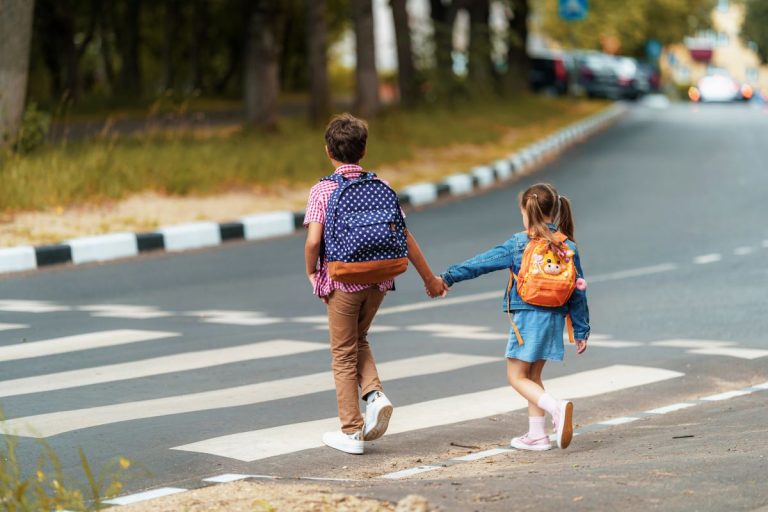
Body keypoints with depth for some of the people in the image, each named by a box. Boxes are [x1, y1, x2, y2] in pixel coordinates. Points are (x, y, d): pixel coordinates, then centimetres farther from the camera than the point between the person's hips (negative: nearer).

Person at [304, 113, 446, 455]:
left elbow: (313, 241, -20)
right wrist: (429, 278, 8)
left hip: (342, 281, -4)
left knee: (343, 354, 9)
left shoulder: (322, 190, -10)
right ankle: (375, 395, 1)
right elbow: (403, 237, 0)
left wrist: (311, 272, 0)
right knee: (359, 340, 26)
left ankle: (351, 432, 12)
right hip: (377, 280, 4)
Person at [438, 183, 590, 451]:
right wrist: (581, 331, 13)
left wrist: (449, 276, 0)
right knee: (533, 375, 17)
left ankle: (556, 408, -22)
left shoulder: (520, 244, -9)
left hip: (528, 316, -5)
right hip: (555, 319, 5)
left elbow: (483, 262, -6)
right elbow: (578, 292, 7)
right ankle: (537, 434, 16)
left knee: (517, 376, 2)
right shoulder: (568, 247, 4)